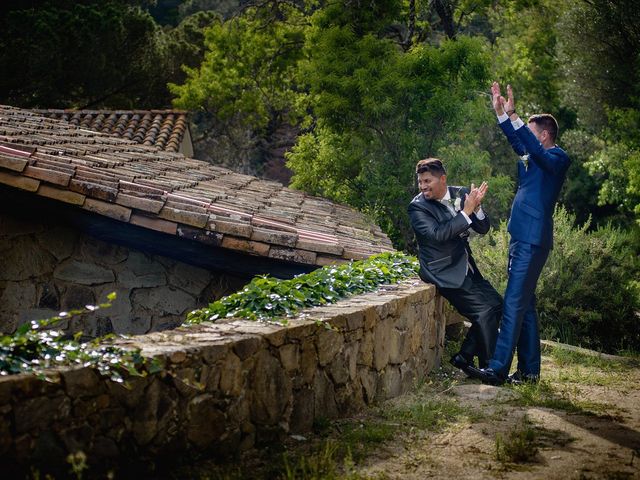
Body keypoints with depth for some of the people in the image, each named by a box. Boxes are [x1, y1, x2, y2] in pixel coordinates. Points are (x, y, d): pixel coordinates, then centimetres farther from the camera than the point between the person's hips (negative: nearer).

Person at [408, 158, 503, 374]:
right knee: (485, 310, -13)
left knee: (496, 303, 3)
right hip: (445, 272, -7)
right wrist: (466, 211, -26)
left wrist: (476, 207, -18)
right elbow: (438, 234, -26)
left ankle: (464, 357, 11)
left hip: (466, 266, 7)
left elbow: (483, 228, 3)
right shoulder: (417, 206, -12)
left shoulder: (461, 193, 3)